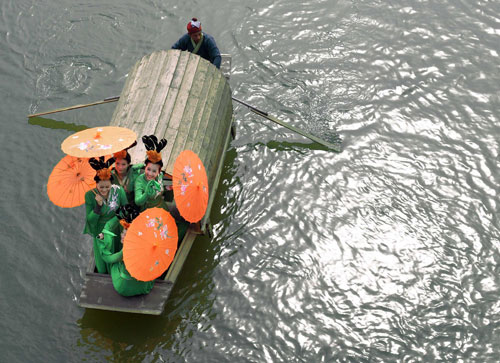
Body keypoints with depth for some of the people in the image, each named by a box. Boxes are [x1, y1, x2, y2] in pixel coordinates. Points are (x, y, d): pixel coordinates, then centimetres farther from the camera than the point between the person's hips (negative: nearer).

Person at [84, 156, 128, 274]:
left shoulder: (118, 190, -18)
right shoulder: (90, 195, -20)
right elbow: (90, 219, -18)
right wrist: (98, 205, -32)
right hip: (100, 233, -1)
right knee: (102, 267, 16)